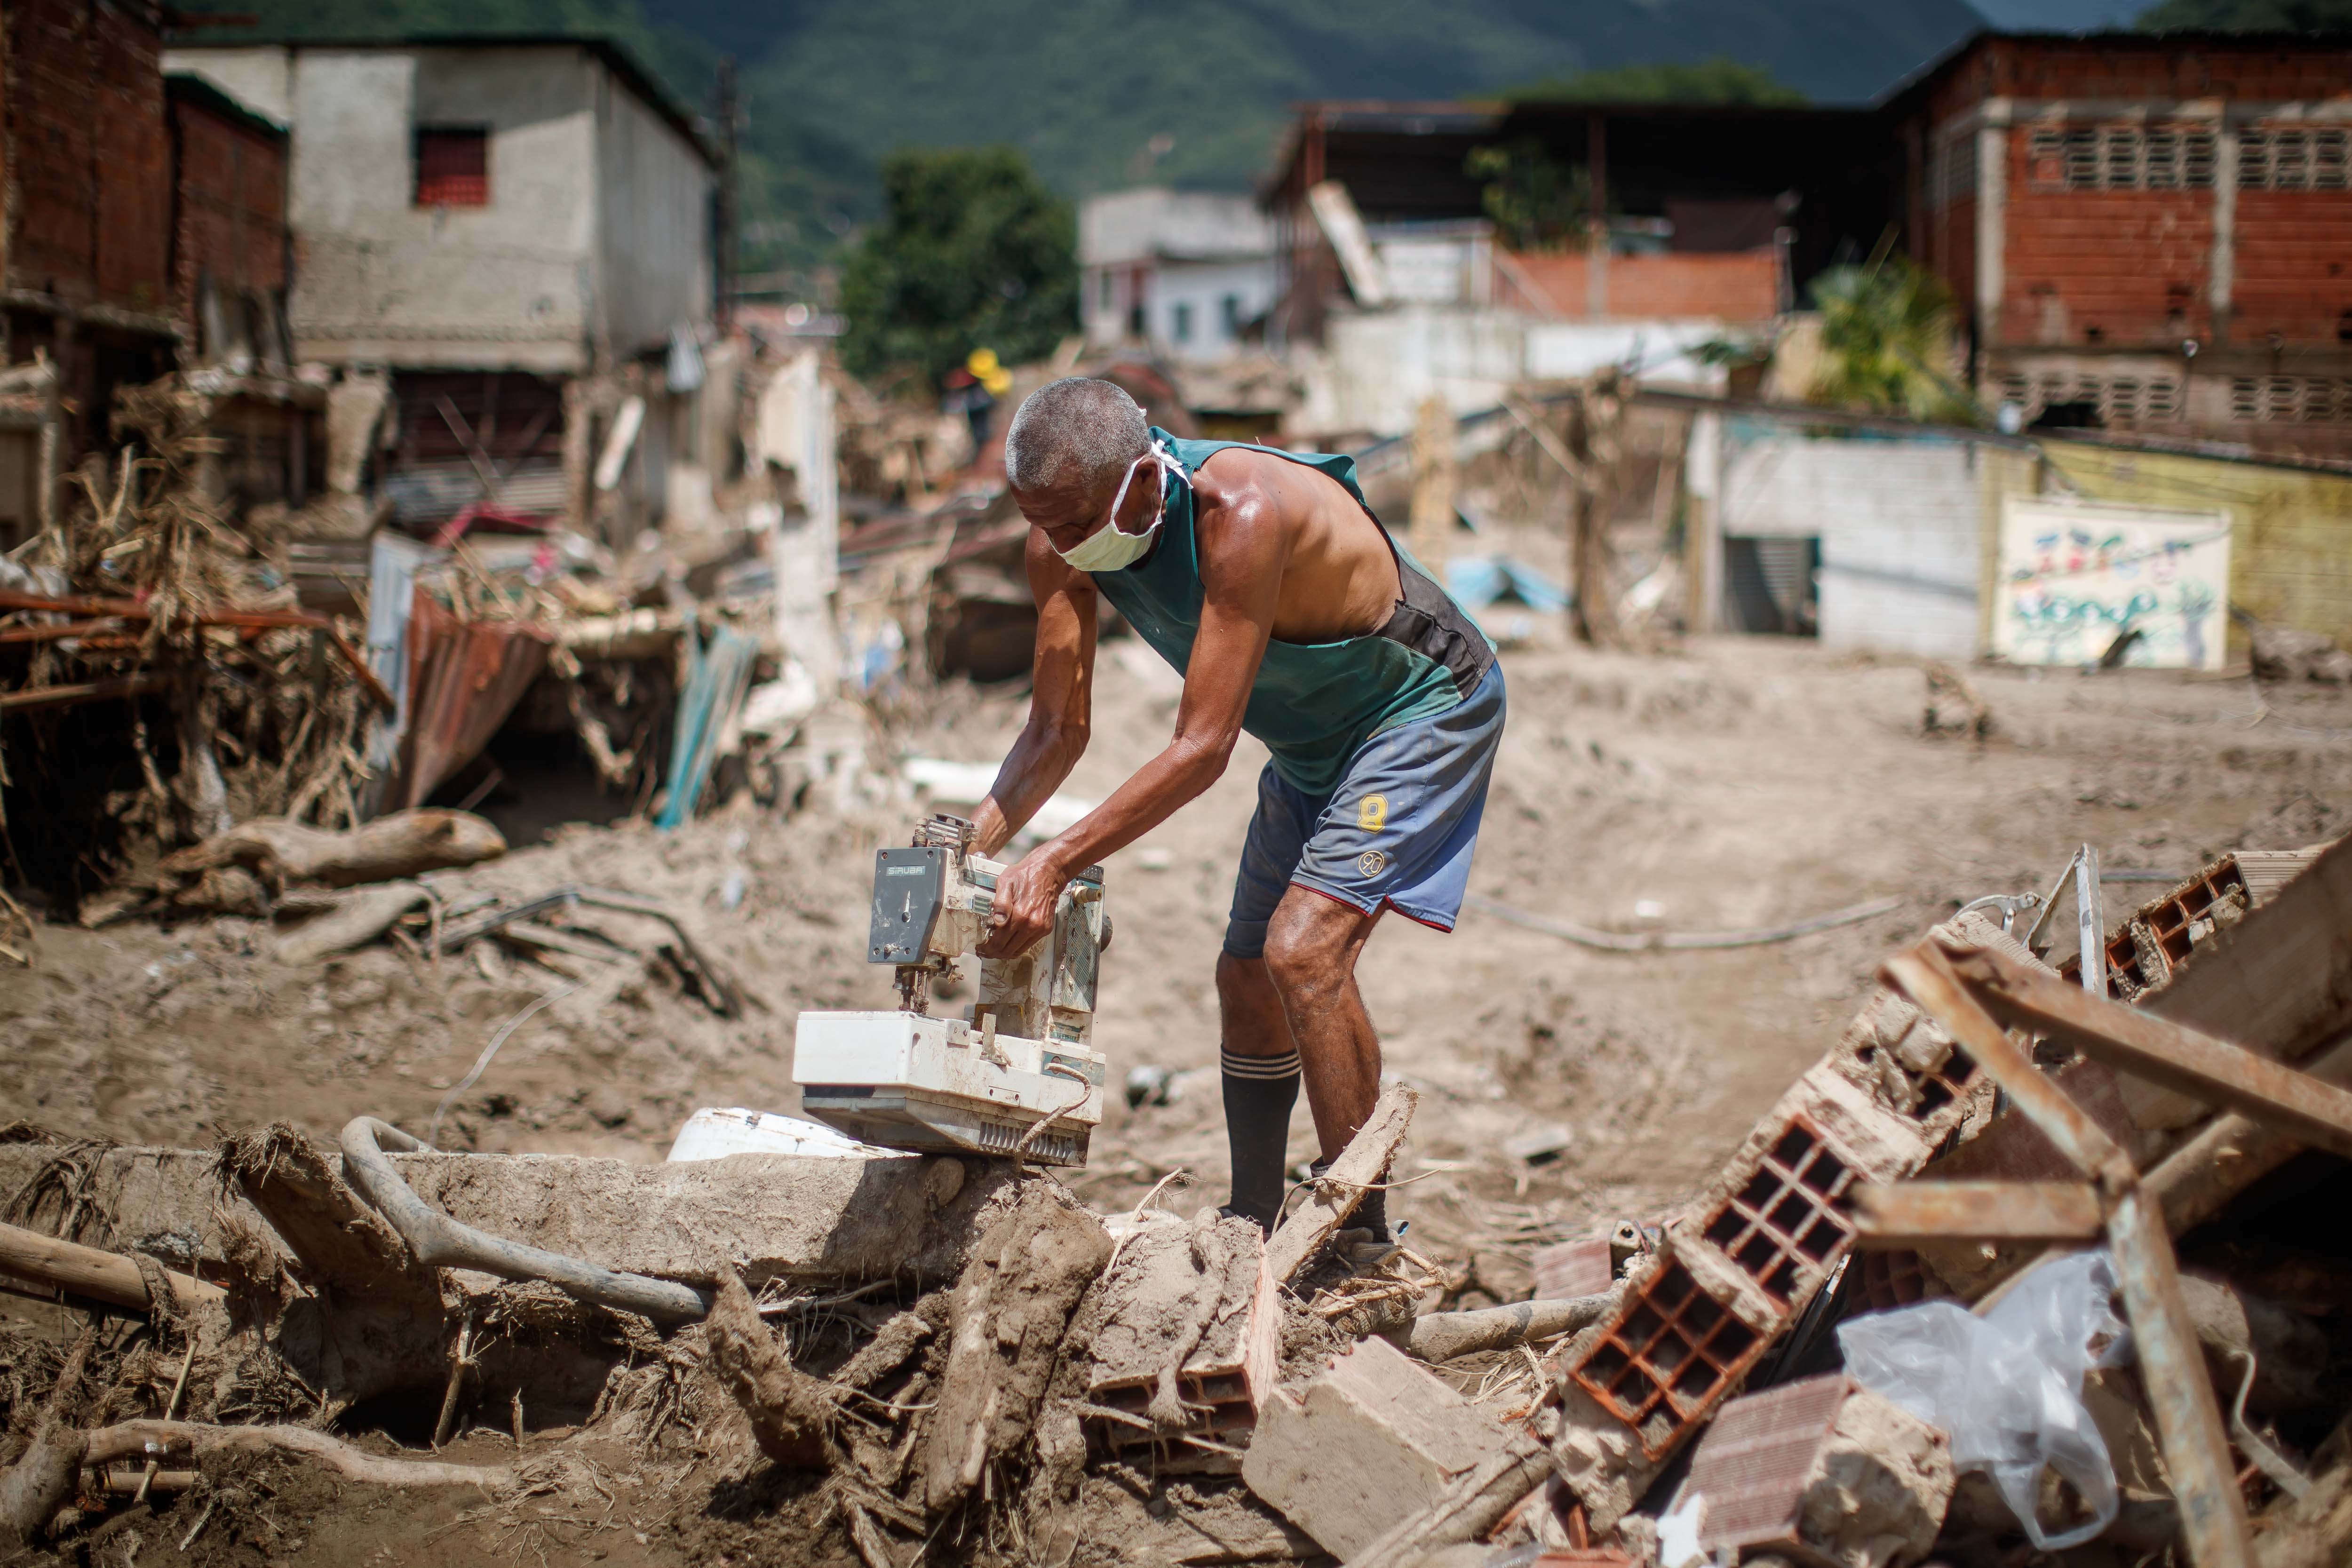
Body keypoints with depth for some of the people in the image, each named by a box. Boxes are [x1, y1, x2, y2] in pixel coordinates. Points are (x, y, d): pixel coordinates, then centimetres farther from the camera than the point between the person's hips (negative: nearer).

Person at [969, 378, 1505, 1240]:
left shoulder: (1241, 512, -38)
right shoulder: (1064, 536, -15)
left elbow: (1203, 748, -36)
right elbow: (1058, 730, -8)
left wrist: (1054, 864, -39)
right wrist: (970, 847, -24)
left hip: (1426, 708, -8)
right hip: (1312, 739, 8)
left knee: (1303, 950, -23)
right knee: (1247, 977, 10)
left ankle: (1364, 1245, -14)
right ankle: (1255, 1230, 26)